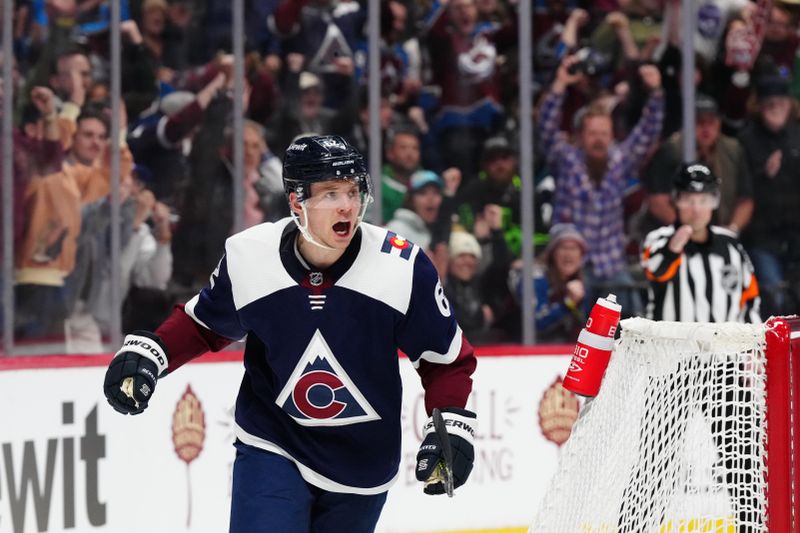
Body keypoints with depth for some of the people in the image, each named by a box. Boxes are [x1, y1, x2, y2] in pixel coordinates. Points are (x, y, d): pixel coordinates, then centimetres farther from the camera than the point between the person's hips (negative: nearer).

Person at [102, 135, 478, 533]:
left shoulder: (402, 266, -17)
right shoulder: (247, 258, -15)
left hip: (362, 464, 1)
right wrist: (147, 353, -10)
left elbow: (446, 359, -4)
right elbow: (202, 324, 6)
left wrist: (452, 425, -16)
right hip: (272, 450, -1)